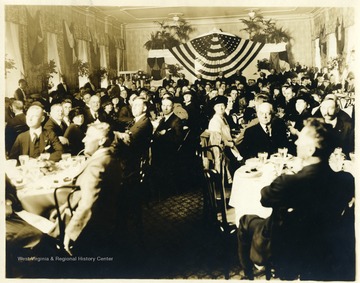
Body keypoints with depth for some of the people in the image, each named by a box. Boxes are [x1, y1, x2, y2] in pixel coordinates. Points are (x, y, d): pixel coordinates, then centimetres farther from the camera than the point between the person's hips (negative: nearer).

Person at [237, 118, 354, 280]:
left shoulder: (289, 183, -36)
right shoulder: (346, 180, -20)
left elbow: (264, 198, -14)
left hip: (285, 253, -5)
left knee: (246, 220, 21)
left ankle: (248, 275, 37)